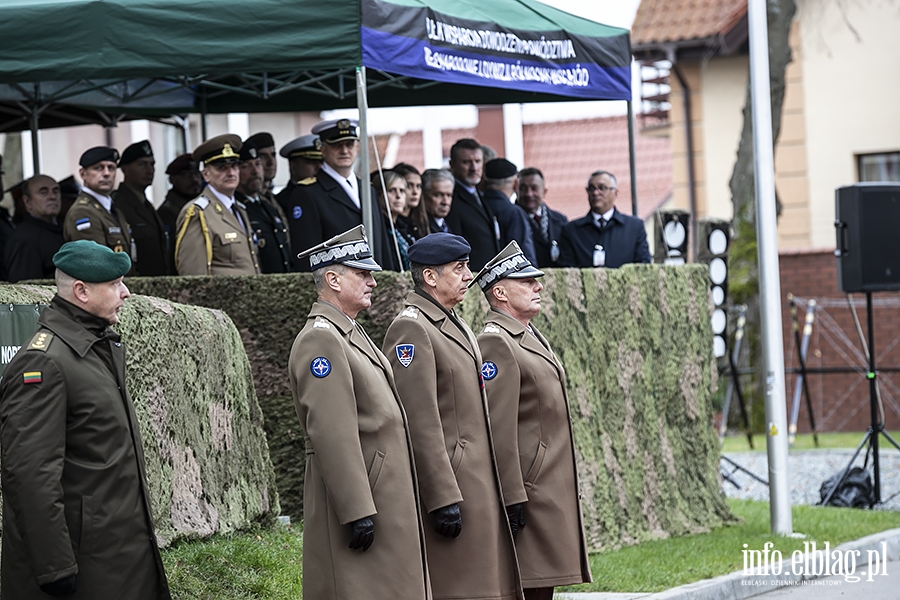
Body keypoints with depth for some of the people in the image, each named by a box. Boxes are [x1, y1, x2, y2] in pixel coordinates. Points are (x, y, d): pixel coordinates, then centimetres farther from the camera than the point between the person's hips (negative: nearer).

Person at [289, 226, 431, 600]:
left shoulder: (352, 333, 19)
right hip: (358, 497, -10)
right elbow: (331, 433, -22)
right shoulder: (320, 338, -15)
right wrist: (357, 511, -24)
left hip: (386, 495, 10)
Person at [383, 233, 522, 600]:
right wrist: (443, 498, -21)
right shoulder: (411, 329, -13)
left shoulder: (457, 326, 18)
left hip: (479, 484, 10)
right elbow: (420, 424, -19)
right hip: (450, 484, -10)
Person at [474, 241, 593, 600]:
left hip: (552, 494, 10)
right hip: (529, 491, -10)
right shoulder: (496, 343, -13)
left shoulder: (532, 337, 19)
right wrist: (513, 499, -22)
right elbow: (498, 429, -19)